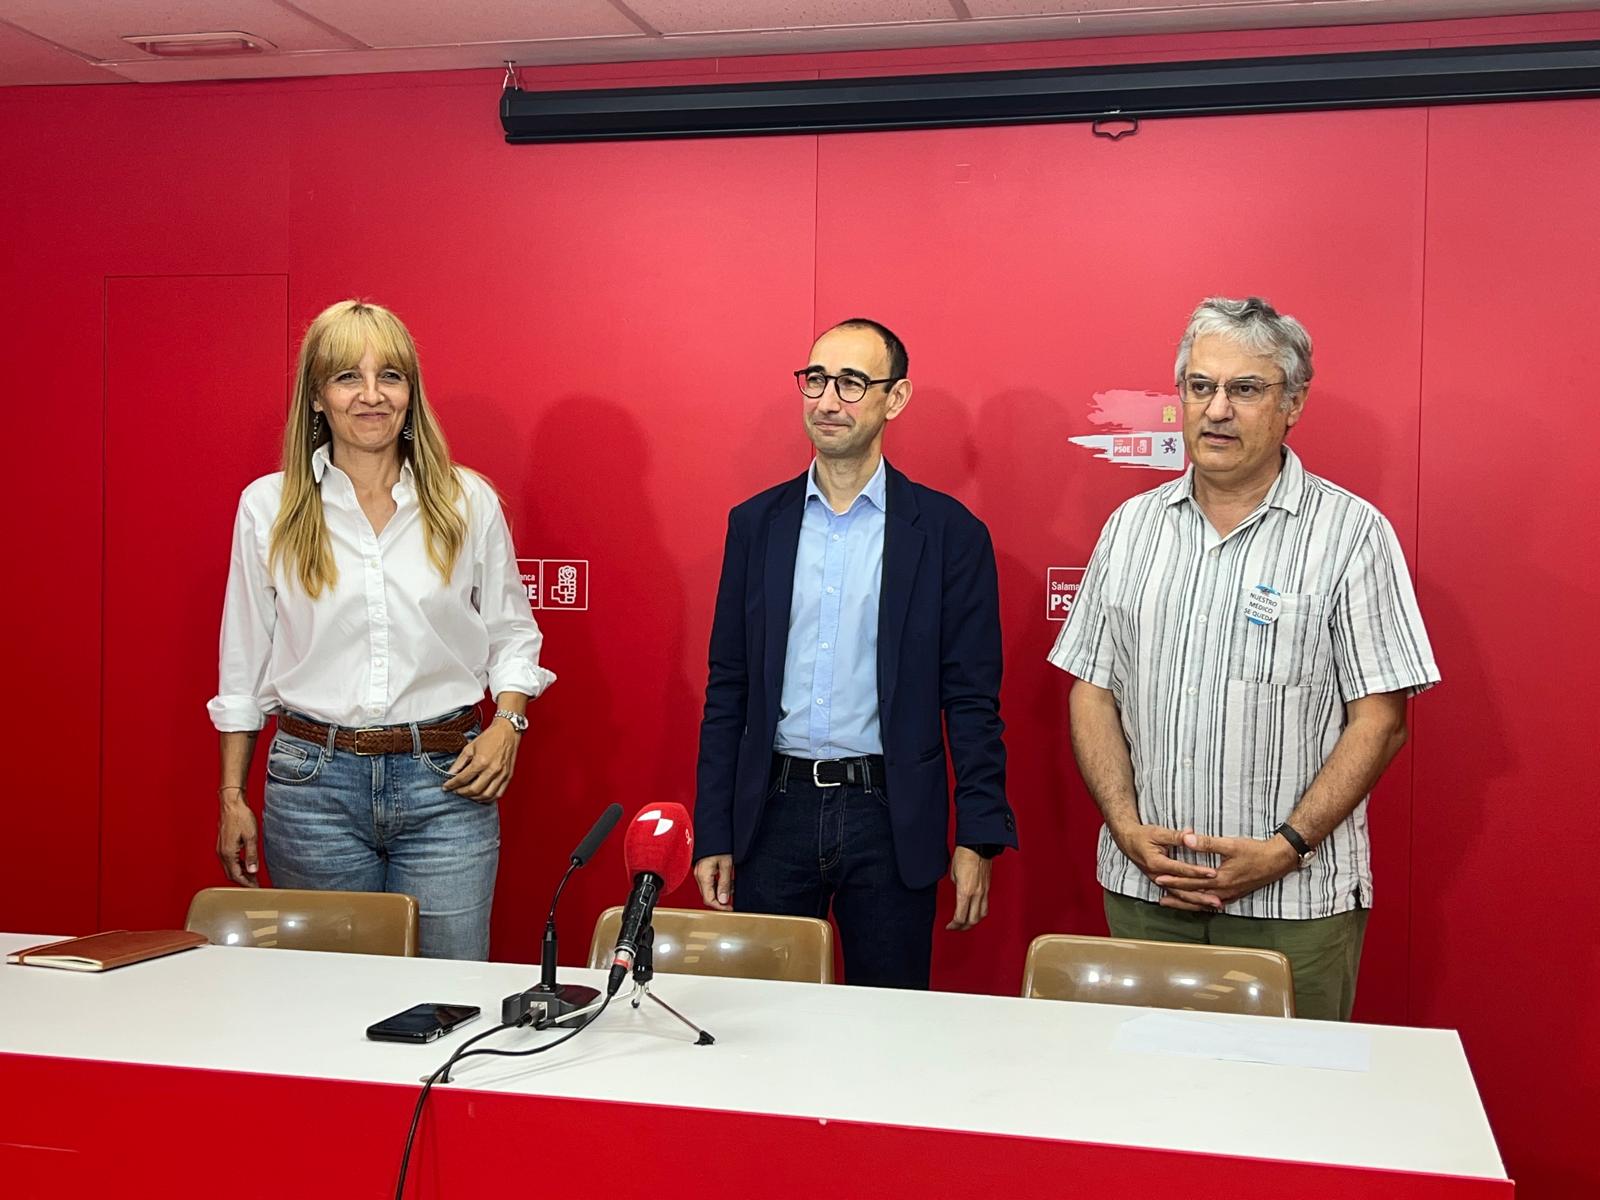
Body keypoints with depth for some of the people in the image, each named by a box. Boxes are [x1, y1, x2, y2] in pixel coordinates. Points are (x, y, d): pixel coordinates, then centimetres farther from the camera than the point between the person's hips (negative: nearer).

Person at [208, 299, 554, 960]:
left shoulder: (469, 502, 3)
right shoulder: (267, 506, 3)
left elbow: (512, 634, 12)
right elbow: (243, 666, 9)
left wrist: (506, 722, -5)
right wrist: (231, 797, 9)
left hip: (445, 781, 0)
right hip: (313, 781, 0)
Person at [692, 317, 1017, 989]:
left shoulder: (948, 531, -2)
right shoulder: (756, 523, 6)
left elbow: (972, 700, -2)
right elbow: (727, 689, 7)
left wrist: (977, 839, -7)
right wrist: (713, 835, 4)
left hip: (890, 817, -2)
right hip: (775, 812, 2)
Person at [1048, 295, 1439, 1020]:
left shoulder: (1351, 532, -4)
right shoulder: (1132, 525, 8)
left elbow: (1380, 718, -7)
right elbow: (1092, 690, 7)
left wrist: (1287, 848, -14)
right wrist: (1128, 827, -6)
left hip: (1296, 902, -3)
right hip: (1142, 886, 3)